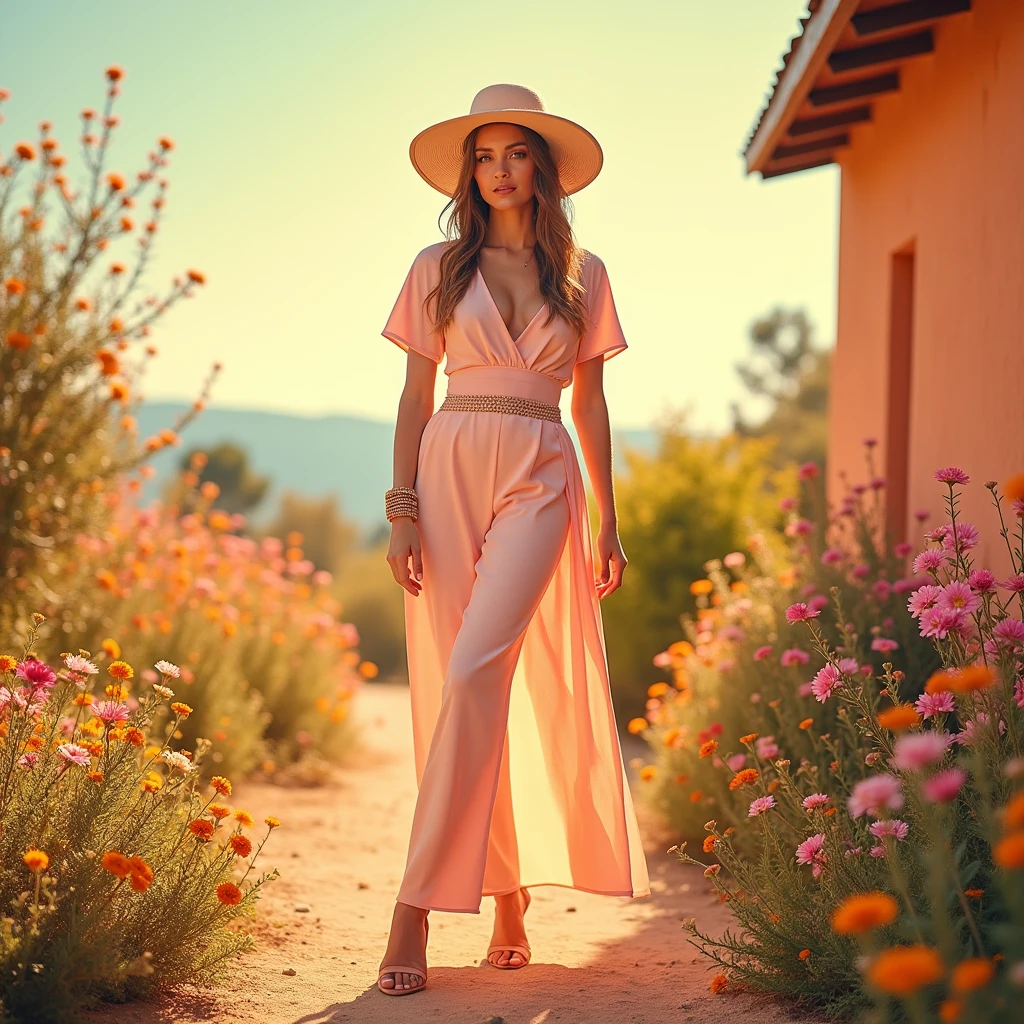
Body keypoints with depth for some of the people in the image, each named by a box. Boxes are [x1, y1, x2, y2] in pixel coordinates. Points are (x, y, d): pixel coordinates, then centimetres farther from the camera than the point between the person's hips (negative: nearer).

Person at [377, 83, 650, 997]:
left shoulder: (582, 275, 12)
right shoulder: (438, 269, 10)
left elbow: (590, 404, 13)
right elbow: (415, 397, 8)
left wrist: (608, 524, 9)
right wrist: (404, 511, -3)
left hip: (539, 483, -1)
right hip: (450, 474, 1)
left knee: (474, 671, -19)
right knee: (464, 685, -1)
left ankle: (415, 912, -17)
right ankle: (509, 900, 12)